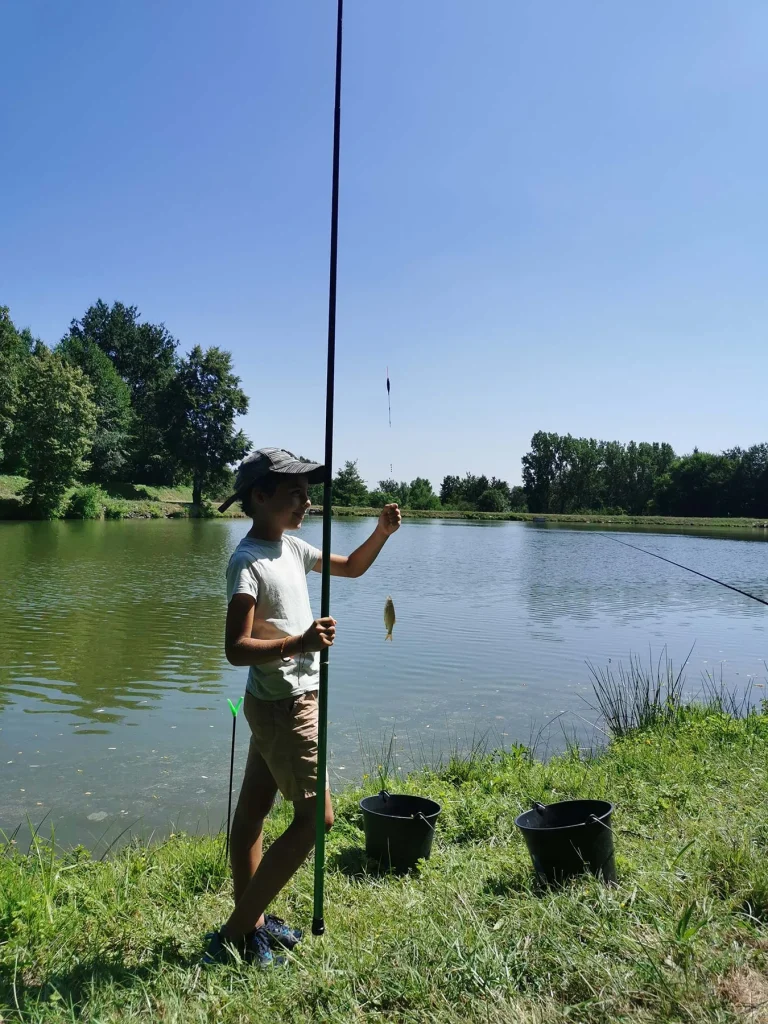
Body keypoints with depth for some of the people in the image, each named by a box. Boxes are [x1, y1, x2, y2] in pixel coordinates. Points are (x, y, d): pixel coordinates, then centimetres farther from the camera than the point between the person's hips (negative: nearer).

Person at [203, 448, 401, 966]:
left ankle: (251, 919, 30)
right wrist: (298, 643, -39)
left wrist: (382, 533, 3)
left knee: (254, 808, 16)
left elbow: (352, 567, 19)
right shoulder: (248, 561, -20)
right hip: (283, 704, -9)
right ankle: (233, 936, 4)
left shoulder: (291, 546, 8)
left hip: (293, 699, 9)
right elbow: (237, 648, -25)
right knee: (316, 816, -5)